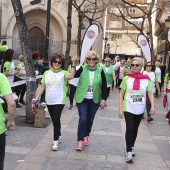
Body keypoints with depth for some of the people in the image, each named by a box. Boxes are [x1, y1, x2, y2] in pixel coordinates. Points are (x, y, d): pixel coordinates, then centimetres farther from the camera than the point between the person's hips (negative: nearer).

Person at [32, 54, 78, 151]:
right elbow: (42, 86, 7)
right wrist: (37, 98, 2)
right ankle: (59, 136, 35)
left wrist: (73, 64, -34)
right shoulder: (47, 73, 5)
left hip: (59, 101, -4)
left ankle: (56, 141, 0)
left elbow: (71, 76, -28)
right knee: (54, 120, 15)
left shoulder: (63, 73, -5)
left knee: (56, 120, -10)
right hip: (49, 101, 4)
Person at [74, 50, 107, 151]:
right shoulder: (82, 69, -6)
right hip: (82, 99, -2)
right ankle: (80, 140, 3)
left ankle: (86, 136, 33)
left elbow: (104, 86, 1)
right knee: (83, 119, -8)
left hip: (94, 100, 2)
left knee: (90, 120, 13)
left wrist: (103, 99, -4)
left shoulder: (100, 71, -3)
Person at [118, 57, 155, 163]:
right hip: (128, 108, -2)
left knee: (135, 129, 15)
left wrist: (152, 106, -19)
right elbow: (121, 94, -4)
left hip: (140, 109, 2)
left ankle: (131, 147, 34)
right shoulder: (127, 78, -6)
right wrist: (120, 109, -9)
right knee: (130, 128, -11)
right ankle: (129, 152, -3)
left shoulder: (146, 79, -3)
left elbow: (150, 93, -5)